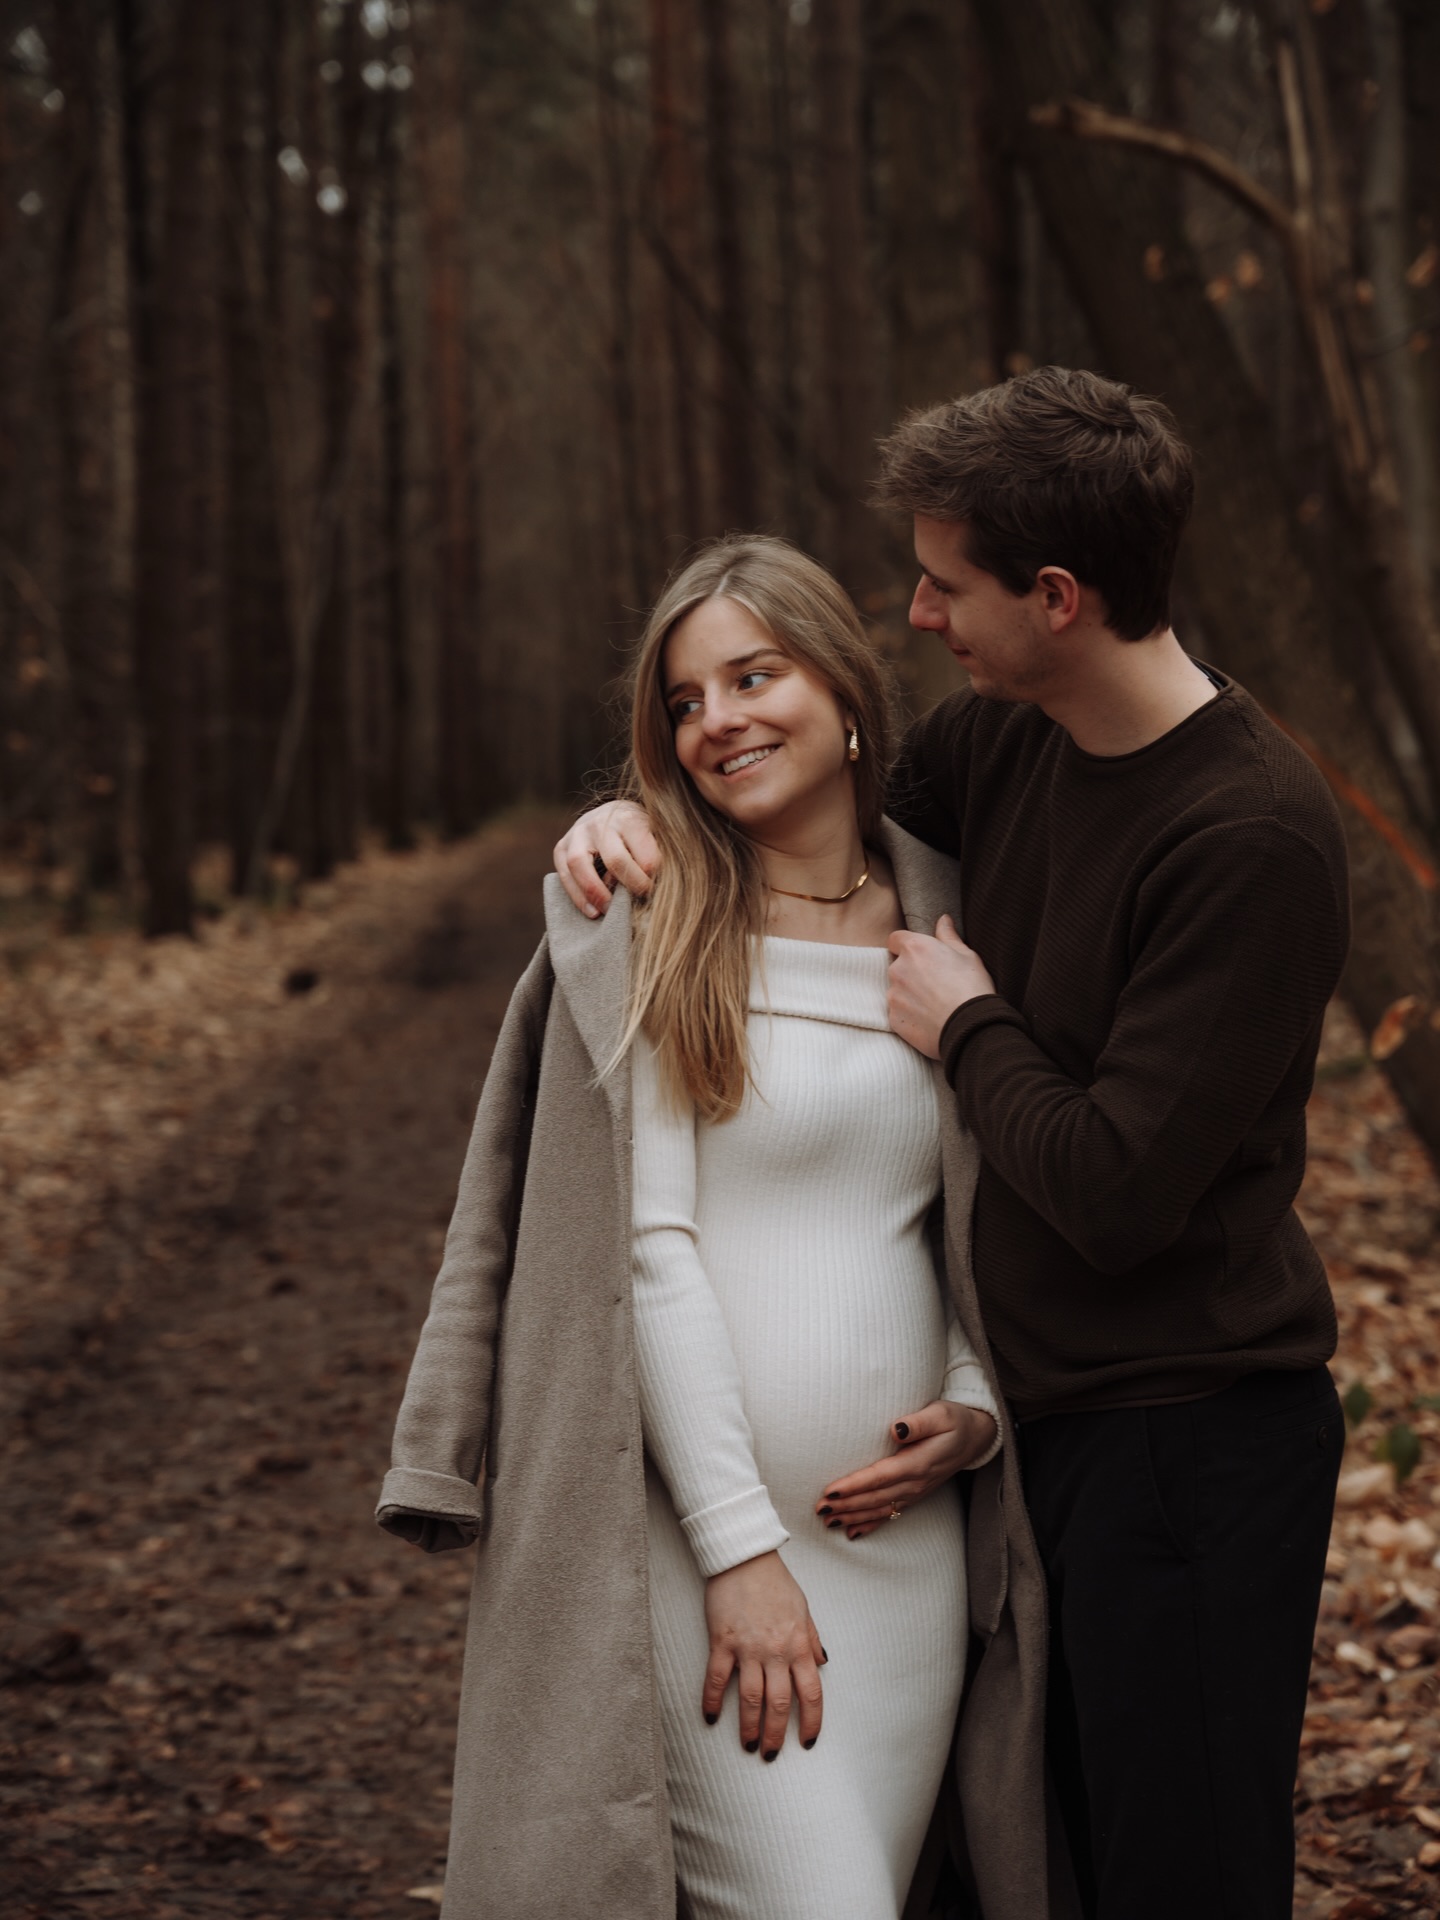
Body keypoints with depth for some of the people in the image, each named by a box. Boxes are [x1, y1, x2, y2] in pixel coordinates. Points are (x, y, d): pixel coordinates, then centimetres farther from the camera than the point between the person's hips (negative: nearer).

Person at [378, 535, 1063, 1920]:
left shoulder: (946, 918, 10)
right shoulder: (644, 928, -3)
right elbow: (651, 1244, -9)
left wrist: (978, 1407, -1)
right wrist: (738, 1545, -13)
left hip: (903, 1532, 5)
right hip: (692, 1525, -4)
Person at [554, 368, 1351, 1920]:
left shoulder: (1252, 832, -22)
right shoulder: (999, 740, 3)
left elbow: (1117, 1190, -26)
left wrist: (969, 1025, -10)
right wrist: (629, 817, 1)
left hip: (1192, 1435, -8)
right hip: (1048, 1410, 8)